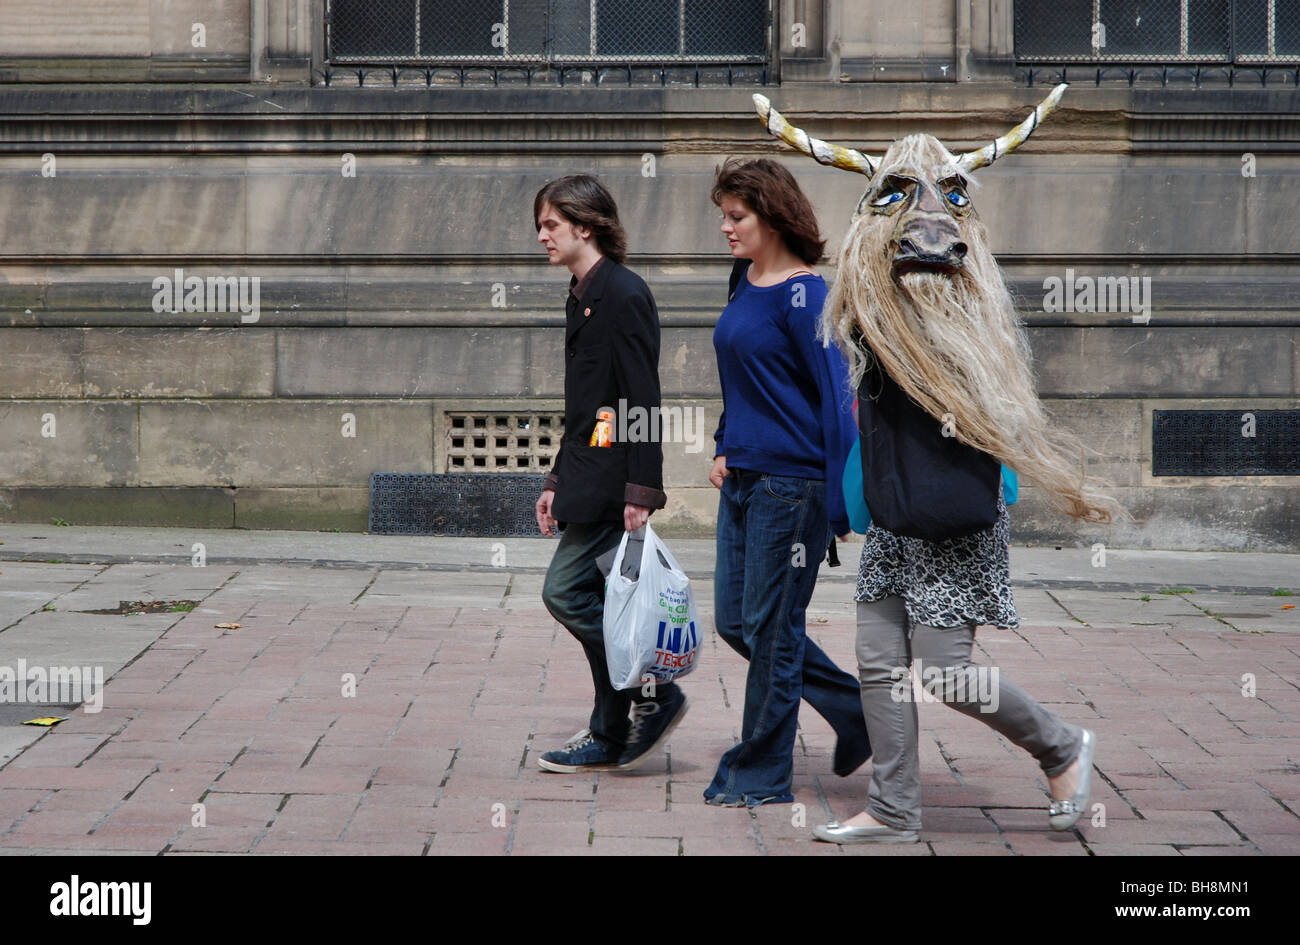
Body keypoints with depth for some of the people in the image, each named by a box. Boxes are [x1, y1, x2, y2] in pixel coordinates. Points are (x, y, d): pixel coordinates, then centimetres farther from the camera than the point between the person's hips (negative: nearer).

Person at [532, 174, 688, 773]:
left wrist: (640, 492, -22)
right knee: (590, 600, 10)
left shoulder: (623, 295, -14)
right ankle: (609, 738, 16)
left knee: (566, 592, -9)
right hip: (589, 474, 10)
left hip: (611, 480, -10)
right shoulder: (585, 295, 16)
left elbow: (642, 401, -18)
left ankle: (653, 695, 1)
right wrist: (558, 481, 19)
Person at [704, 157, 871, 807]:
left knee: (770, 629, -1)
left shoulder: (804, 295, -14)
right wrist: (724, 449, 12)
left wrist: (840, 504, -19)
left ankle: (759, 775, 12)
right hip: (743, 480, 9)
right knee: (736, 623, 12)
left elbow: (836, 395, -17)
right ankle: (860, 710, 25)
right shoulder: (746, 286, 11)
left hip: (791, 484, -9)